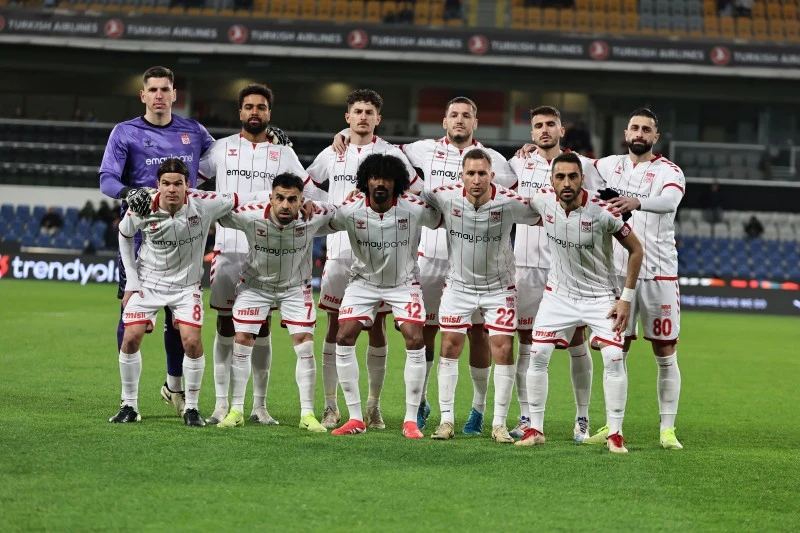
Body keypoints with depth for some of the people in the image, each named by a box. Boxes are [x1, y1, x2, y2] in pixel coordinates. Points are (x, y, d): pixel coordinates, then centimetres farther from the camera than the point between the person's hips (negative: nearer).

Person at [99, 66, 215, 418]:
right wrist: (129, 193, -28)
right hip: (139, 234, -3)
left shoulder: (193, 132, 12)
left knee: (179, 313, 6)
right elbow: (107, 178, -7)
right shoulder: (125, 133, 2)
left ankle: (174, 385, 24)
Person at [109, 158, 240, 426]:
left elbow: (237, 200, -4)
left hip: (186, 284, 0)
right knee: (131, 338, -8)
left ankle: (191, 408, 3)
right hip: (147, 281, 0)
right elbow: (125, 235, 2)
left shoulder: (203, 204, -21)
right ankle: (129, 406, 9)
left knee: (192, 341, -13)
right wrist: (131, 280, 1)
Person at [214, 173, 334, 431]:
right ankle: (236, 410, 9)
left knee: (305, 346, -7)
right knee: (242, 342, -4)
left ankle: (307, 414, 4)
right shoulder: (249, 216, -29)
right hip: (255, 284, 0)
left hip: (296, 287, 0)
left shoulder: (314, 217, -26)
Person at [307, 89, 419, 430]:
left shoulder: (391, 154, 2)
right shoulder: (332, 154, 8)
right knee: (335, 326, 0)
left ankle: (374, 406, 9)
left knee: (377, 328, 1)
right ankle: (331, 406, 4)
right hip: (339, 251, 1)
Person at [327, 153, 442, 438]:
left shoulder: (414, 208, -21)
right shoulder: (351, 209, -19)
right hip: (364, 280, 1)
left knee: (415, 341, -15)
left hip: (404, 282, -1)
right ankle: (355, 417, 0)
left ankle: (411, 420, -3)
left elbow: (444, 220, -6)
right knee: (344, 339, -11)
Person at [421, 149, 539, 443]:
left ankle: (500, 424, 4)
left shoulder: (508, 202, -20)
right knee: (450, 346, -3)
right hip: (458, 284, 1)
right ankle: (447, 419, 7)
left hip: (499, 287, -1)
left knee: (503, 350, -6)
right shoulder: (446, 197, -17)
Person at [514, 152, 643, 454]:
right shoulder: (543, 203, -12)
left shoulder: (602, 212, -22)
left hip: (601, 296, -3)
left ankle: (615, 435, -4)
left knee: (614, 358, -15)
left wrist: (626, 298, -12)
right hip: (559, 294, 3)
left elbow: (636, 250, -11)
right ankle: (535, 429, 7)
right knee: (538, 356, -5)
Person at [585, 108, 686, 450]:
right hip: (617, 272, 3)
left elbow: (670, 200, -27)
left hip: (659, 274, -3)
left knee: (665, 355, 0)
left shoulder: (668, 171, -4)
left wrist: (637, 202, -47)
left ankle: (668, 429, 5)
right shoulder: (609, 165, 9)